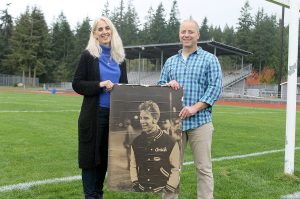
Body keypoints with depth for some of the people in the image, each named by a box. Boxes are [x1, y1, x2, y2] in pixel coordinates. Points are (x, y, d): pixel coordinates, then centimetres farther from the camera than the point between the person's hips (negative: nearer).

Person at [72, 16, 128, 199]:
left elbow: (125, 84, 16)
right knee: (91, 155, 1)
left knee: (106, 156, 11)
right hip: (94, 114, -4)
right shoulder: (88, 55, -3)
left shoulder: (120, 57, 11)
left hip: (114, 114, 5)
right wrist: (99, 85, -18)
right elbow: (77, 84, -7)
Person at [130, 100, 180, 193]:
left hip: (163, 190, -3)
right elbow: (133, 166, 10)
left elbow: (175, 170, -8)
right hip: (141, 190, 3)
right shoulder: (136, 142, 3)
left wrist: (168, 190, -11)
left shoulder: (170, 143, -10)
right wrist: (135, 185, 2)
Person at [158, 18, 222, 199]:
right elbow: (160, 86, 17)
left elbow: (215, 88, -5)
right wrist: (168, 85, -8)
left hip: (200, 121, -3)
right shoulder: (170, 61, 17)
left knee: (203, 168, 0)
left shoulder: (210, 59, 4)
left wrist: (195, 108, -15)